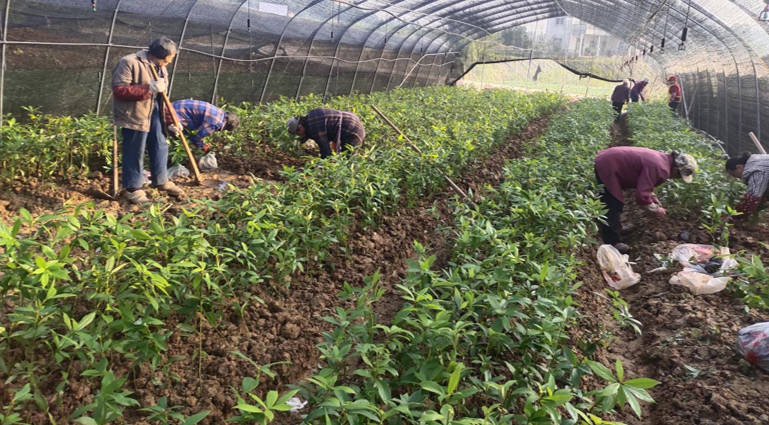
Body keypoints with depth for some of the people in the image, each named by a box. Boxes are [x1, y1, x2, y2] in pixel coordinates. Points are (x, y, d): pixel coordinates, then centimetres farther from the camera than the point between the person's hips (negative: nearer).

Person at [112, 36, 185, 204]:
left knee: (160, 147, 14)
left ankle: (161, 181, 32)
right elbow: (119, 90, -22)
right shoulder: (129, 63, -15)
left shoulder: (160, 68, 12)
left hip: (154, 115, 8)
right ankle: (133, 188, 14)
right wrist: (149, 88, -29)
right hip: (134, 117, -8)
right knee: (135, 153, 0)